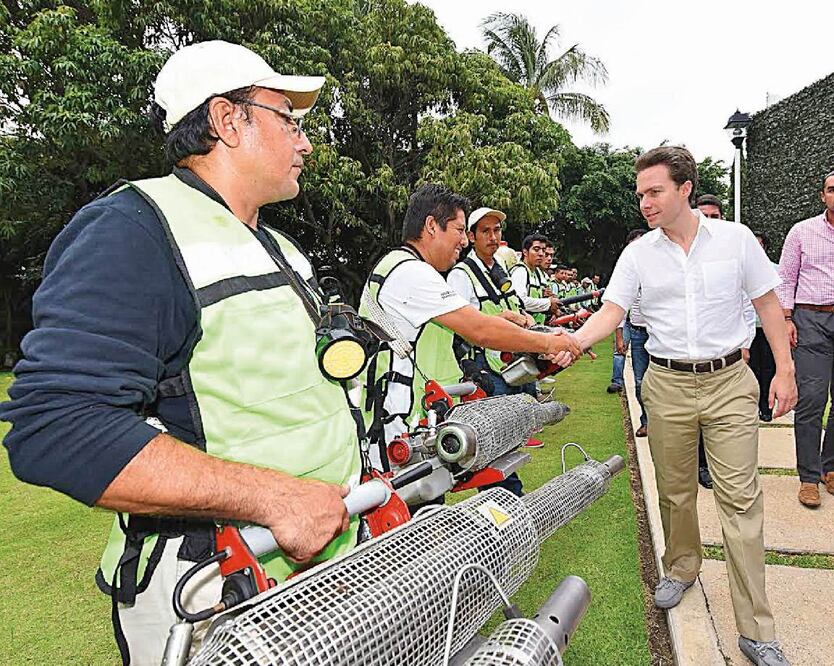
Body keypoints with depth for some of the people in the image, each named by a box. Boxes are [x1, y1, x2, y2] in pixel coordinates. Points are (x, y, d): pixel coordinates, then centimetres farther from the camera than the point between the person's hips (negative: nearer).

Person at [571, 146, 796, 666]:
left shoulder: (736, 238, 0)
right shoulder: (638, 254, 1)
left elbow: (768, 303, 5)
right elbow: (610, 313, -5)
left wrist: (785, 369, 1)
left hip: (729, 381, -1)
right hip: (667, 385, 1)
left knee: (740, 497, -1)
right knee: (675, 491, 13)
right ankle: (682, 567, 39)